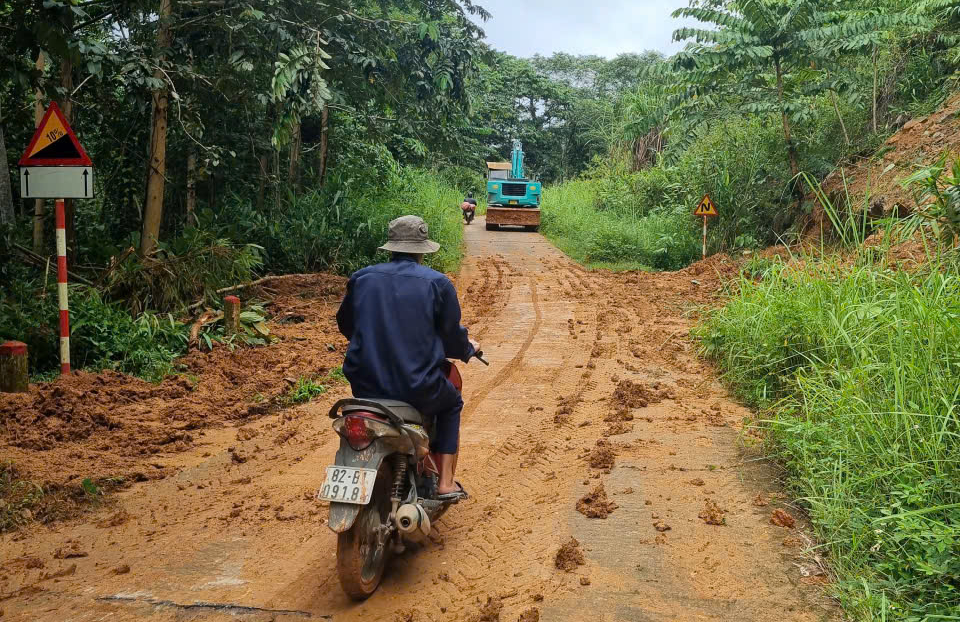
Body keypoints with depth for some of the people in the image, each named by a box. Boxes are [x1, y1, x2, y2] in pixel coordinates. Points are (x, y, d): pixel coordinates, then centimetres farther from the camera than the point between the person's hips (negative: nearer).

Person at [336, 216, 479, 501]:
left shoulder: (361, 278, 5)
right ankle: (446, 483, 21)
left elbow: (345, 325, 19)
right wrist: (469, 349, 23)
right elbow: (452, 336, -1)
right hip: (418, 389, -3)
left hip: (365, 385, 4)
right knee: (451, 403, 29)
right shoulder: (437, 283, -6)